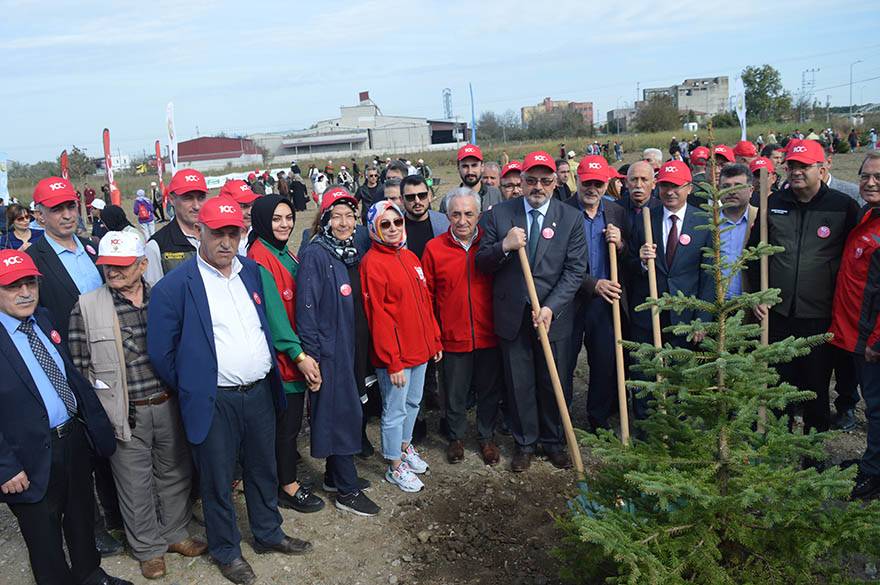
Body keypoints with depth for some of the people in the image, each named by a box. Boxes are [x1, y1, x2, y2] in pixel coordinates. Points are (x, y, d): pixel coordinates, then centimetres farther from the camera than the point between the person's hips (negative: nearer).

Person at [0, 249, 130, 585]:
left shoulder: (44, 320, 4)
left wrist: (97, 424, 8)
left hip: (74, 440, 7)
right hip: (33, 460, -7)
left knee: (82, 518, 25)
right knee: (44, 538, 14)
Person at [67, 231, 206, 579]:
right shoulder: (86, 308, -6)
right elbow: (80, 366, -3)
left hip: (169, 405, 3)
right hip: (125, 414, -2)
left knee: (175, 473, 17)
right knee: (136, 485, 10)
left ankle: (174, 533, 38)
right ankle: (148, 549, 31)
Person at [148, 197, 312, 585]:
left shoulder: (252, 272, 5)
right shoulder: (175, 285, -13)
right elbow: (160, 352, -8)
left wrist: (268, 373, 13)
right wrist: (190, 388, -2)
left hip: (260, 391, 5)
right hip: (213, 401, -5)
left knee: (263, 469, 20)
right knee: (217, 481, 12)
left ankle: (268, 533, 41)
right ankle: (225, 550, 33)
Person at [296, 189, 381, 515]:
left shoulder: (353, 254, 10)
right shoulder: (316, 256, -14)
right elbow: (306, 306, -18)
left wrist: (365, 348, 16)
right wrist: (310, 354, -19)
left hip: (354, 348, 8)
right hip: (330, 351, -8)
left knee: (349, 411, 16)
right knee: (342, 415, -1)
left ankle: (336, 476, 31)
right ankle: (347, 491, 11)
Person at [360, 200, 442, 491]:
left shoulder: (410, 258, 10)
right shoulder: (372, 262, -14)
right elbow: (377, 315, -17)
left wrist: (435, 341, 14)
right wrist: (392, 362, -17)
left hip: (420, 348, 8)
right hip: (394, 355, -7)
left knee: (413, 402, 21)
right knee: (395, 410, 6)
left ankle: (405, 447, 42)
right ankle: (395, 466, 22)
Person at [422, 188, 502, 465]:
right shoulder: (434, 248, -5)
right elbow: (427, 295, -1)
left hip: (489, 335, 1)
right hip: (453, 337, -1)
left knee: (489, 390, 16)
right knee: (455, 393, 15)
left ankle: (487, 436, 36)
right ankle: (456, 437, 37)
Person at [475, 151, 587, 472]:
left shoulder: (571, 218, -2)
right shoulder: (499, 214, -1)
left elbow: (575, 270, -6)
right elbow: (481, 263, -1)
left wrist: (551, 307, -17)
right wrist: (504, 246, -22)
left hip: (553, 314, 0)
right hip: (512, 315, 0)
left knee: (553, 382, 13)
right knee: (519, 384, 11)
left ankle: (553, 440, 33)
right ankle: (525, 442, 30)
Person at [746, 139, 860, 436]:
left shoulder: (844, 206, -3)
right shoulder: (773, 205, 5)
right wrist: (757, 295, 3)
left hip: (820, 316, -2)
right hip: (777, 313, 2)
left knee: (816, 385, 9)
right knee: (779, 381, 11)